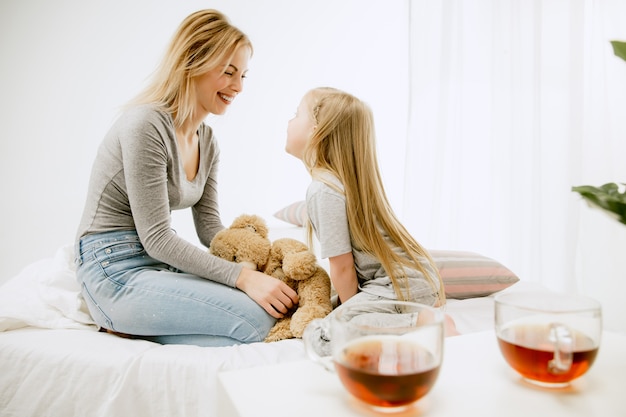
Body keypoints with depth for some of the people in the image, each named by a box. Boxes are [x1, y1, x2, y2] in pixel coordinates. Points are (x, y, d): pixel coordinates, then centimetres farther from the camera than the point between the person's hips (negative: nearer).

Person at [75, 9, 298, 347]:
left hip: (161, 265, 9)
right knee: (258, 318, -22)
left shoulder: (207, 141, 10)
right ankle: (125, 327, -7)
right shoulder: (146, 125, -18)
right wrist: (243, 276, -24)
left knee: (285, 303, -7)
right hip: (116, 271, -8)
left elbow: (209, 227, 8)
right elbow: (156, 238, -20)